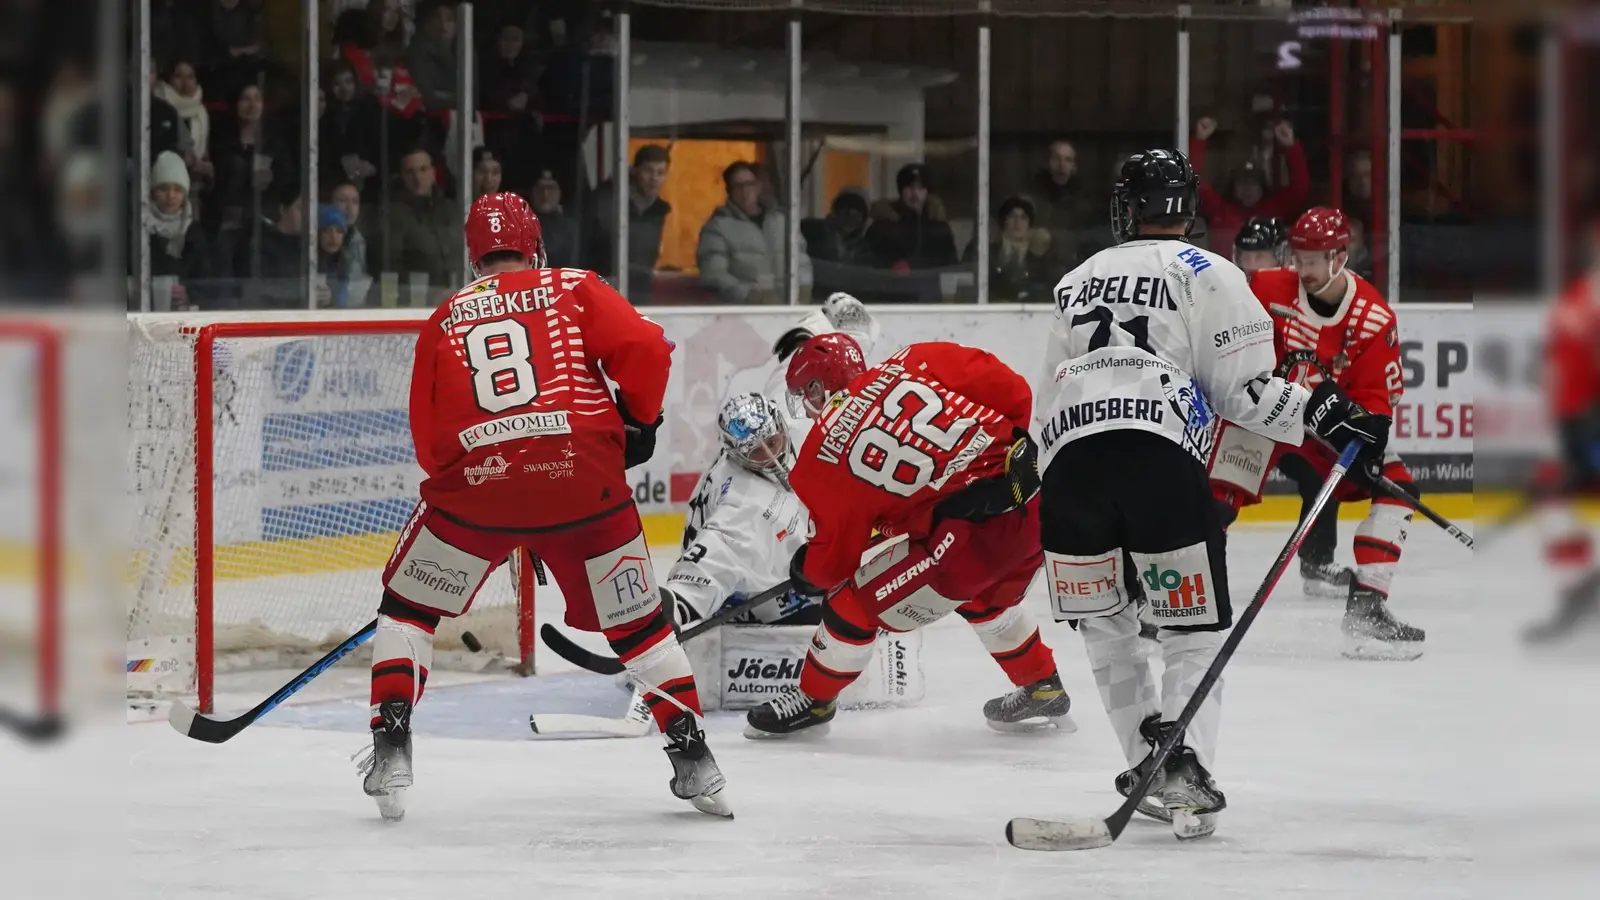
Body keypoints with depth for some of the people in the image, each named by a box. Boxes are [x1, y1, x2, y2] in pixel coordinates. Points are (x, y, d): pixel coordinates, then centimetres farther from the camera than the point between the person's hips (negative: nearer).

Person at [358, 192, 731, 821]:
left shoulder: (443, 322, 18)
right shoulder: (576, 290, 12)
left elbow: (428, 442, 18)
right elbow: (644, 348, -2)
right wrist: (639, 420, 15)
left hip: (474, 484, 0)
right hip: (584, 480, 0)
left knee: (409, 606, 20)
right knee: (636, 621, 16)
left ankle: (390, 752, 7)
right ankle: (695, 762, 12)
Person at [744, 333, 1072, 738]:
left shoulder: (824, 458, 2)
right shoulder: (918, 362, 8)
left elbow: (833, 562, 10)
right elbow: (1011, 390, 4)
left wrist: (806, 572, 33)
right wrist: (1017, 439, 22)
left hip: (970, 537, -6)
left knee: (857, 602, 13)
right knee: (985, 596, 36)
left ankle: (813, 698, 30)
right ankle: (1042, 689, 46)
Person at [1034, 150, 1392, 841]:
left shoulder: (1077, 281, 28)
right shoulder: (1206, 274, 11)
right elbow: (1242, 388, 1)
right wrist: (1321, 411, 5)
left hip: (1068, 459, 4)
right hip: (1159, 455, -4)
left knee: (1105, 628, 19)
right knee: (1194, 631, 3)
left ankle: (1149, 762, 7)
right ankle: (1183, 763, -19)